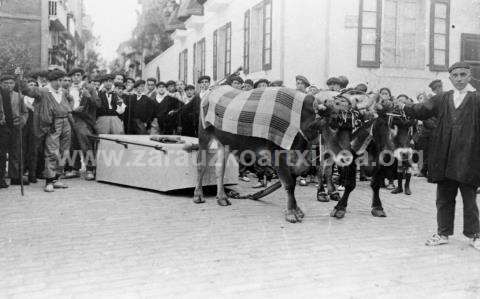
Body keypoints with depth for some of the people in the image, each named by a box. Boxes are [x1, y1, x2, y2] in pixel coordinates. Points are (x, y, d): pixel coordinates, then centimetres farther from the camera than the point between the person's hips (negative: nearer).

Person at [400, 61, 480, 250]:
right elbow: (422, 111, 2)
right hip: (444, 158, 3)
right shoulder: (441, 99, 11)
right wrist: (403, 106, -9)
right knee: (444, 198, 11)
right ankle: (443, 233, 24)